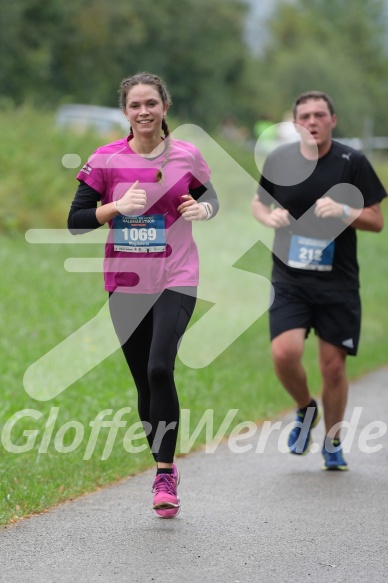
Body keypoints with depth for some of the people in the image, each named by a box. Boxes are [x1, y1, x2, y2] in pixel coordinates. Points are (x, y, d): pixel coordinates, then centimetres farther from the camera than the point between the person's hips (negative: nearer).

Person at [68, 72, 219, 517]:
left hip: (177, 280, -2)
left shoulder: (187, 156, -1)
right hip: (126, 284, 2)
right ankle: (166, 472, 25)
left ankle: (164, 475, -12)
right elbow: (75, 221, -3)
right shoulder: (105, 160, -3)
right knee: (145, 383, 7)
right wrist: (117, 207, -19)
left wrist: (203, 208, -8)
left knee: (159, 368, -20)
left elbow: (210, 198, 15)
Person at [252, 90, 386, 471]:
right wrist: (270, 218, -4)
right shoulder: (279, 160, 3)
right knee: (284, 353, -17)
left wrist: (343, 211, -19)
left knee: (333, 365, 2)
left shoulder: (352, 162, -3)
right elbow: (259, 203, 19)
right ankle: (305, 410, 14)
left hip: (338, 282, -1)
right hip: (289, 279, 1)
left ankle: (332, 443, 23)